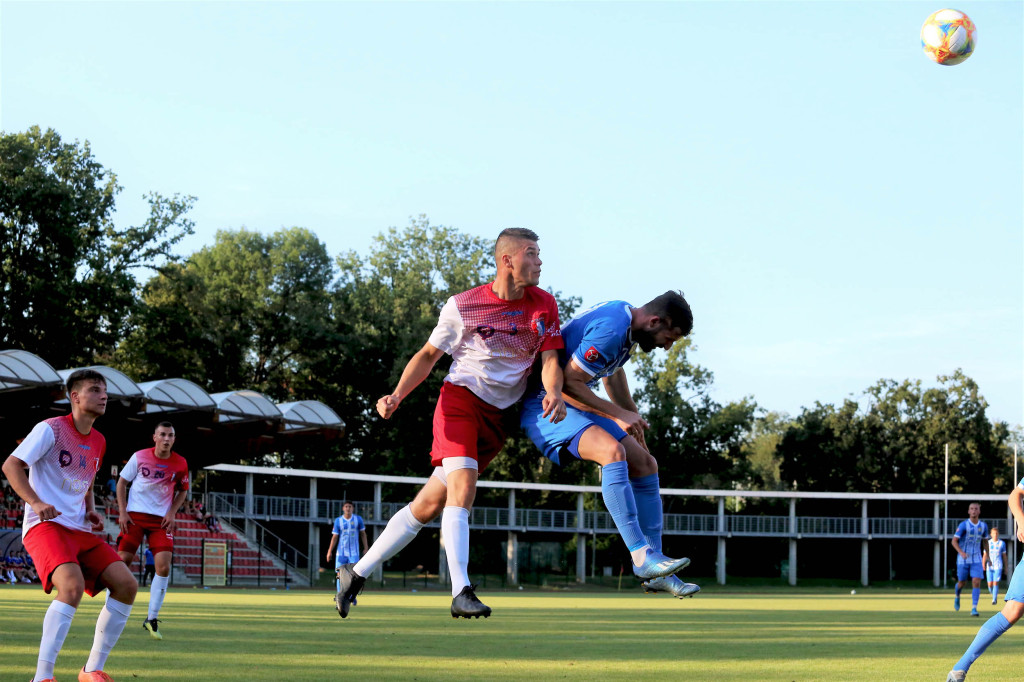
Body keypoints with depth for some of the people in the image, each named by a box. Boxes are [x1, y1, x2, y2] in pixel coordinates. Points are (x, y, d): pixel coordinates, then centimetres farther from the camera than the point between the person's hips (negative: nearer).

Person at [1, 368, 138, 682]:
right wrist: (36, 503, -24)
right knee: (72, 586, -33)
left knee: (126, 584, -9)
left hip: (80, 530, 8)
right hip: (45, 526, -8)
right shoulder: (51, 429, -6)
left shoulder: (98, 442, 16)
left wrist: (92, 512, 10)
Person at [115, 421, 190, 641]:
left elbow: (183, 490, 15)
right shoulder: (139, 457, -4)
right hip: (135, 515, -1)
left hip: (161, 519, 1)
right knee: (122, 562, -6)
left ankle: (152, 618, -1)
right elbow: (122, 482, 5)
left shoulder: (180, 464, 0)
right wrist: (122, 512, -4)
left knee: (163, 566, -12)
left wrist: (171, 513, -1)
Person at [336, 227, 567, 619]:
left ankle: (356, 574, 9)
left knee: (431, 504, 1)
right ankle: (461, 593, -30)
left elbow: (550, 359, -3)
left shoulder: (544, 305, 2)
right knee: (462, 485, -26)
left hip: (499, 417, 3)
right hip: (460, 397, -3)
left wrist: (554, 393, -25)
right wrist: (397, 395, -8)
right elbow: (429, 354, 6)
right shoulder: (462, 306, -4)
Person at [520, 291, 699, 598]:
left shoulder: (625, 315, 8)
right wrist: (619, 415, -20)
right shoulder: (610, 330, -25)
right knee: (613, 452, -33)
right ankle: (641, 555, -33)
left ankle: (654, 573, 7)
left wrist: (633, 417, 35)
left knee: (645, 464, 5)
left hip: (578, 406, 11)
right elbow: (568, 382, -25)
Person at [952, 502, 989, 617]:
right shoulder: (963, 525, -11)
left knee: (977, 582, -13)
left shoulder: (983, 525, 1)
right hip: (963, 559, -2)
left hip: (976, 559, 2)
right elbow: (954, 541, -13)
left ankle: (974, 608, -13)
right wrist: (961, 552, -29)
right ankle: (957, 596, 43)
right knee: (962, 582, 9)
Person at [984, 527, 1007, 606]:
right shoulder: (988, 543, 6)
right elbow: (985, 555, 6)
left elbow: (1004, 556, 12)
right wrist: (983, 565, -7)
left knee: (995, 583, -13)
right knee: (990, 584, 0)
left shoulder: (1002, 543, 5)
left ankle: (994, 599, -10)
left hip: (998, 566, -1)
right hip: (989, 566, 1)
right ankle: (994, 594, 27)